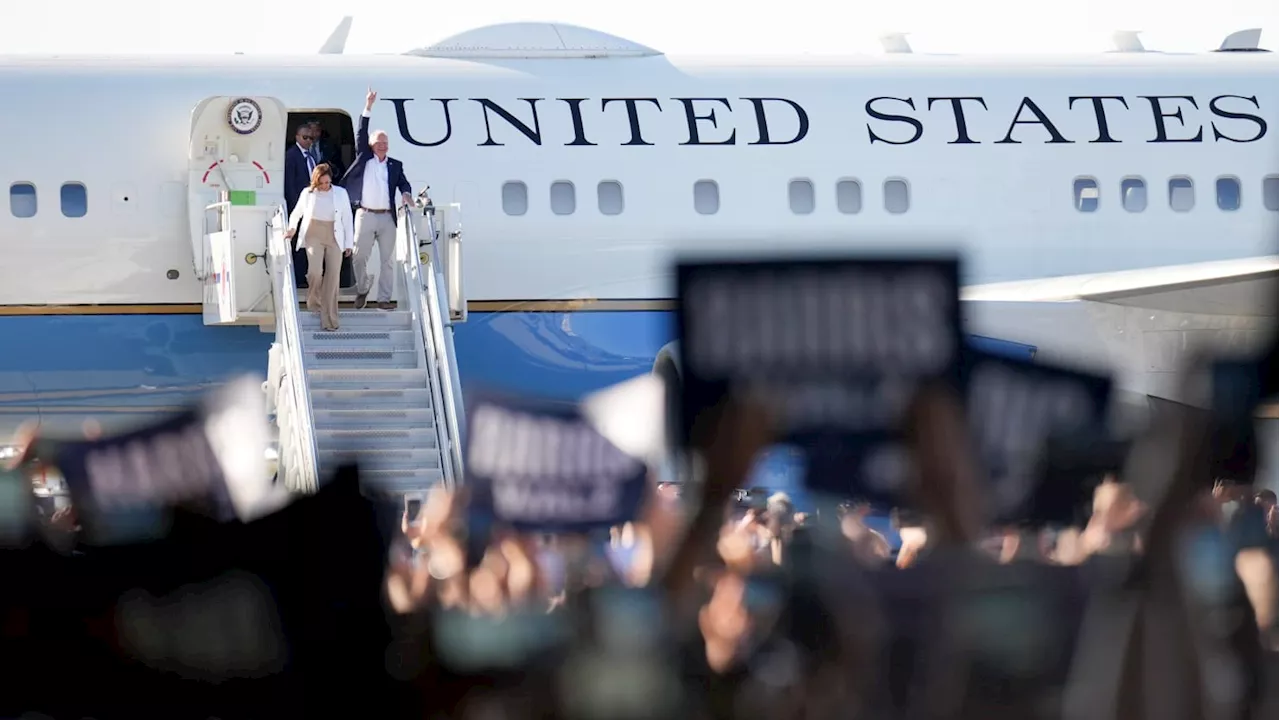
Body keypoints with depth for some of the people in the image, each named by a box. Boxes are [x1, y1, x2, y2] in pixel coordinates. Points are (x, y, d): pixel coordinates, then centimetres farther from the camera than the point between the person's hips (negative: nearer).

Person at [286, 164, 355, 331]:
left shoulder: (341, 193, 5)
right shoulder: (308, 193, 4)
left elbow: (347, 219, 8)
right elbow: (296, 213, 18)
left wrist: (349, 243, 6)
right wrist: (291, 228, 1)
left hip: (334, 238, 1)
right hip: (314, 236, -1)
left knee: (332, 277, -3)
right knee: (315, 272, -21)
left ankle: (329, 320, 2)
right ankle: (314, 302, 9)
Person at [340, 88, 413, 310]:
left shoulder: (395, 165, 12)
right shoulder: (364, 159, 8)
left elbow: (403, 183, 3)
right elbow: (361, 135, 0)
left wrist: (406, 194, -20)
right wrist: (368, 108, -6)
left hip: (387, 217, 1)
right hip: (365, 216, -1)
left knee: (388, 259, 1)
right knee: (360, 256, 2)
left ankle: (384, 298, 5)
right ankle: (362, 290, 24)